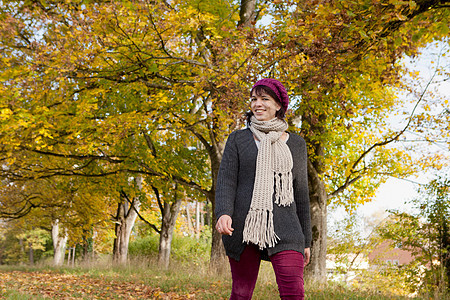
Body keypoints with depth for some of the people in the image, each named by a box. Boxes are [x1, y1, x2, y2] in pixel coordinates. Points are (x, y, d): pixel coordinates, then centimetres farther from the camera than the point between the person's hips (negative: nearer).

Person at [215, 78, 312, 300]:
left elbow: (301, 193, 15)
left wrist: (306, 240, 14)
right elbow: (226, 180, -1)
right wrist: (223, 213, -21)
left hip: (283, 228, 1)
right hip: (244, 226, 0)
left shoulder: (295, 144, 13)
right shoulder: (238, 139, 9)